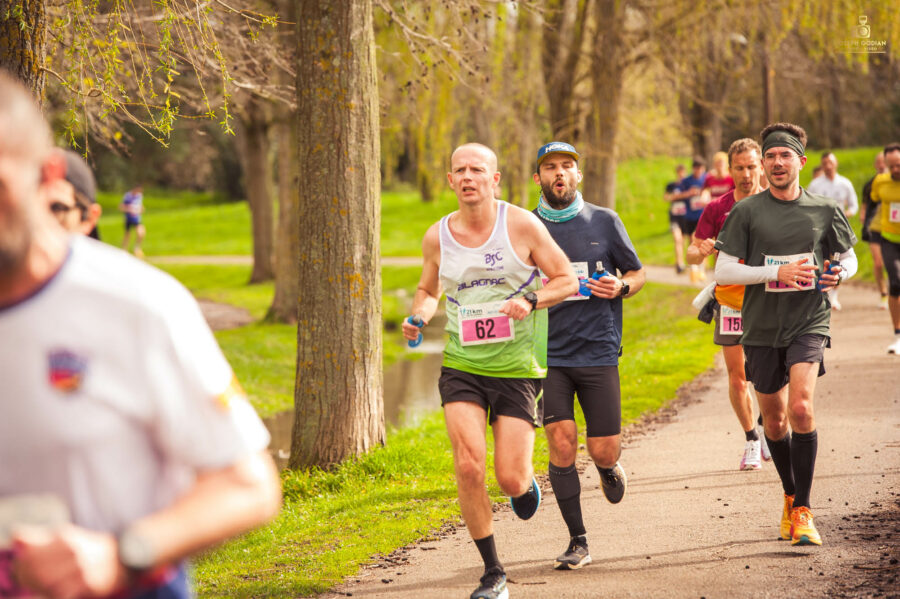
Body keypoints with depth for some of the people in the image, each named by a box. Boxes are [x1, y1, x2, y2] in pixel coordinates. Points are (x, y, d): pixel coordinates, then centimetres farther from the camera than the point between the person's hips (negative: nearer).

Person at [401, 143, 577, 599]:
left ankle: (525, 481, 35)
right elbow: (427, 291, 21)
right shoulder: (437, 237, 3)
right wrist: (418, 317, -1)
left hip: (517, 367, -2)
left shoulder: (522, 225, -5)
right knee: (468, 466, -16)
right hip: (461, 366, 2)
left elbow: (567, 279, 1)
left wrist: (530, 301, -17)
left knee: (510, 480, -7)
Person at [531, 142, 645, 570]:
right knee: (561, 445, -10)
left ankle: (609, 469, 38)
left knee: (603, 451, -1)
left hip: (598, 351, 0)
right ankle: (577, 541, 3)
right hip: (548, 354, 0)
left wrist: (622, 287, -9)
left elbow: (637, 273, 13)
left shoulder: (605, 222, 4)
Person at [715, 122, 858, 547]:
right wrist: (776, 273, -17)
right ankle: (790, 497, 35)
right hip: (762, 326, 1)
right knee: (774, 421, 11)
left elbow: (847, 257, 17)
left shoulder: (824, 211, 3)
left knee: (801, 408, -21)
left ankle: (803, 510, -12)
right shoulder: (746, 212, -1)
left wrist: (840, 274, -6)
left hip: (808, 323, -1)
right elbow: (723, 271, -6)